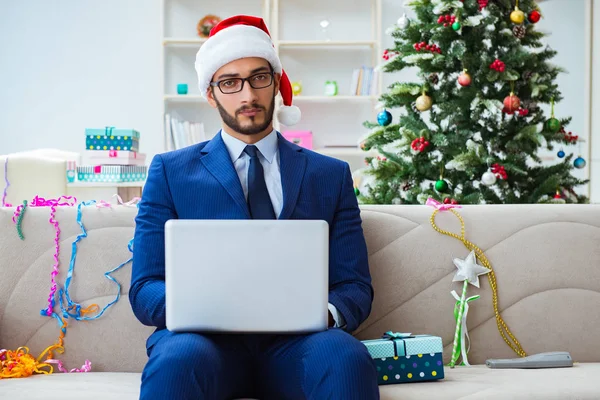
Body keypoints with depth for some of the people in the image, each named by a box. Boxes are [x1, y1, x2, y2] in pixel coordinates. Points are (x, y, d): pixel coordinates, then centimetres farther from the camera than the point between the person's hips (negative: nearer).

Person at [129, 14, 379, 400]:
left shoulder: (331, 176, 14)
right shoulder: (171, 171, 11)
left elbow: (355, 288, 11)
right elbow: (145, 291, 5)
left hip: (296, 342, 1)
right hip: (206, 338, -1)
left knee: (345, 356, -33)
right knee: (179, 359, -36)